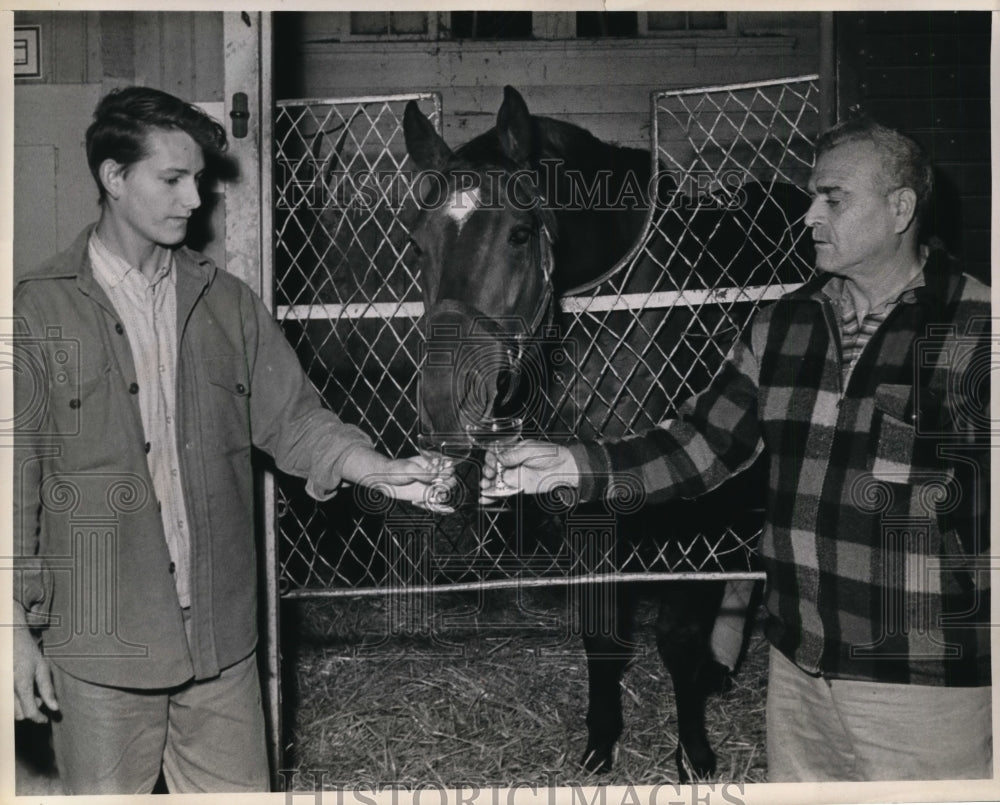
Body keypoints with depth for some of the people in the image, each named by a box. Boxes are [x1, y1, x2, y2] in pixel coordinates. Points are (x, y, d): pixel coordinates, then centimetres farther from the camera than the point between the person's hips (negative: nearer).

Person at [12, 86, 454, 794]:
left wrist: (382, 471, -12)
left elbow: (293, 417, 5)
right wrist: (17, 628, -7)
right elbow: (17, 477, -6)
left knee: (238, 790, 14)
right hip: (100, 643, -3)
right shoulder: (39, 311, -6)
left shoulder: (226, 301, 6)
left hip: (221, 632, 4)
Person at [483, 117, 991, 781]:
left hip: (927, 687, -4)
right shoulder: (783, 326, 5)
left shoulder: (978, 333, -11)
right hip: (799, 668, 5)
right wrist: (569, 466, -7)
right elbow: (698, 446, 6)